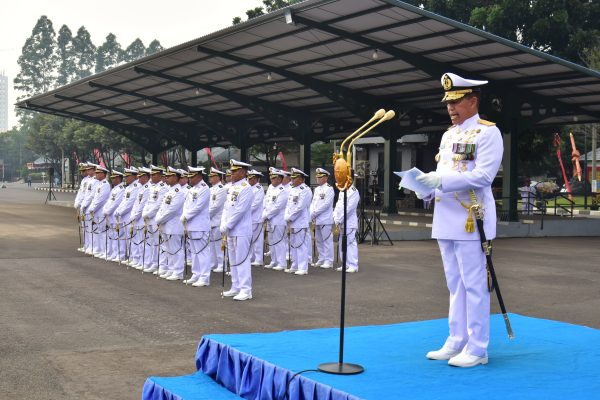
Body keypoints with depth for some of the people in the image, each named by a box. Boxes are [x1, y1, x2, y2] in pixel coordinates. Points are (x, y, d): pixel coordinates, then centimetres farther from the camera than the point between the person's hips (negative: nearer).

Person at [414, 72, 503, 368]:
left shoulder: (487, 132, -5)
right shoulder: (448, 135, 18)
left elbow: (483, 175, -16)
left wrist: (441, 180, -22)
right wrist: (425, 188, 0)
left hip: (471, 221, -8)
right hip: (446, 221, 8)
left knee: (474, 285, -3)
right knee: (455, 285, 13)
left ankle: (477, 348, 4)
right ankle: (456, 343, 21)